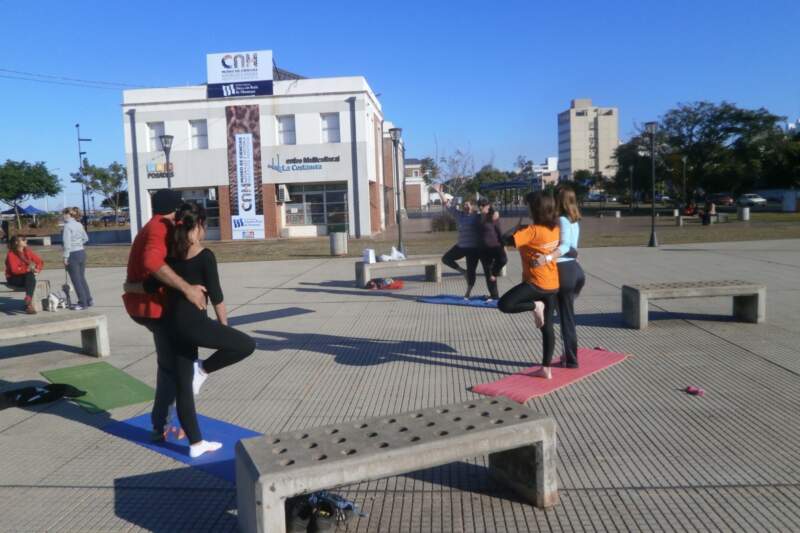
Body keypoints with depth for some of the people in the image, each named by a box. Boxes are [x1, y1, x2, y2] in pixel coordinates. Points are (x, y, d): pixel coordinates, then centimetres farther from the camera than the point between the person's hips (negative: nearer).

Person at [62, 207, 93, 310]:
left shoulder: (67, 226, -14)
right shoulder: (79, 225, 8)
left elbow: (67, 243, -18)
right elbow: (86, 238, 18)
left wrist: (65, 257, -14)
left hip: (73, 255, -7)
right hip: (82, 252, 7)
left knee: (76, 280, 1)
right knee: (82, 278, 17)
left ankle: (83, 303, 6)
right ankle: (89, 300, 21)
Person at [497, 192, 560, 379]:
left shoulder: (533, 230, -18)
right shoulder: (555, 228, 5)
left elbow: (507, 240, -21)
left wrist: (516, 228, -5)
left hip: (537, 283, -8)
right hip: (553, 284, 8)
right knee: (547, 327, 11)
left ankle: (534, 306, -7)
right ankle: (546, 369, 16)